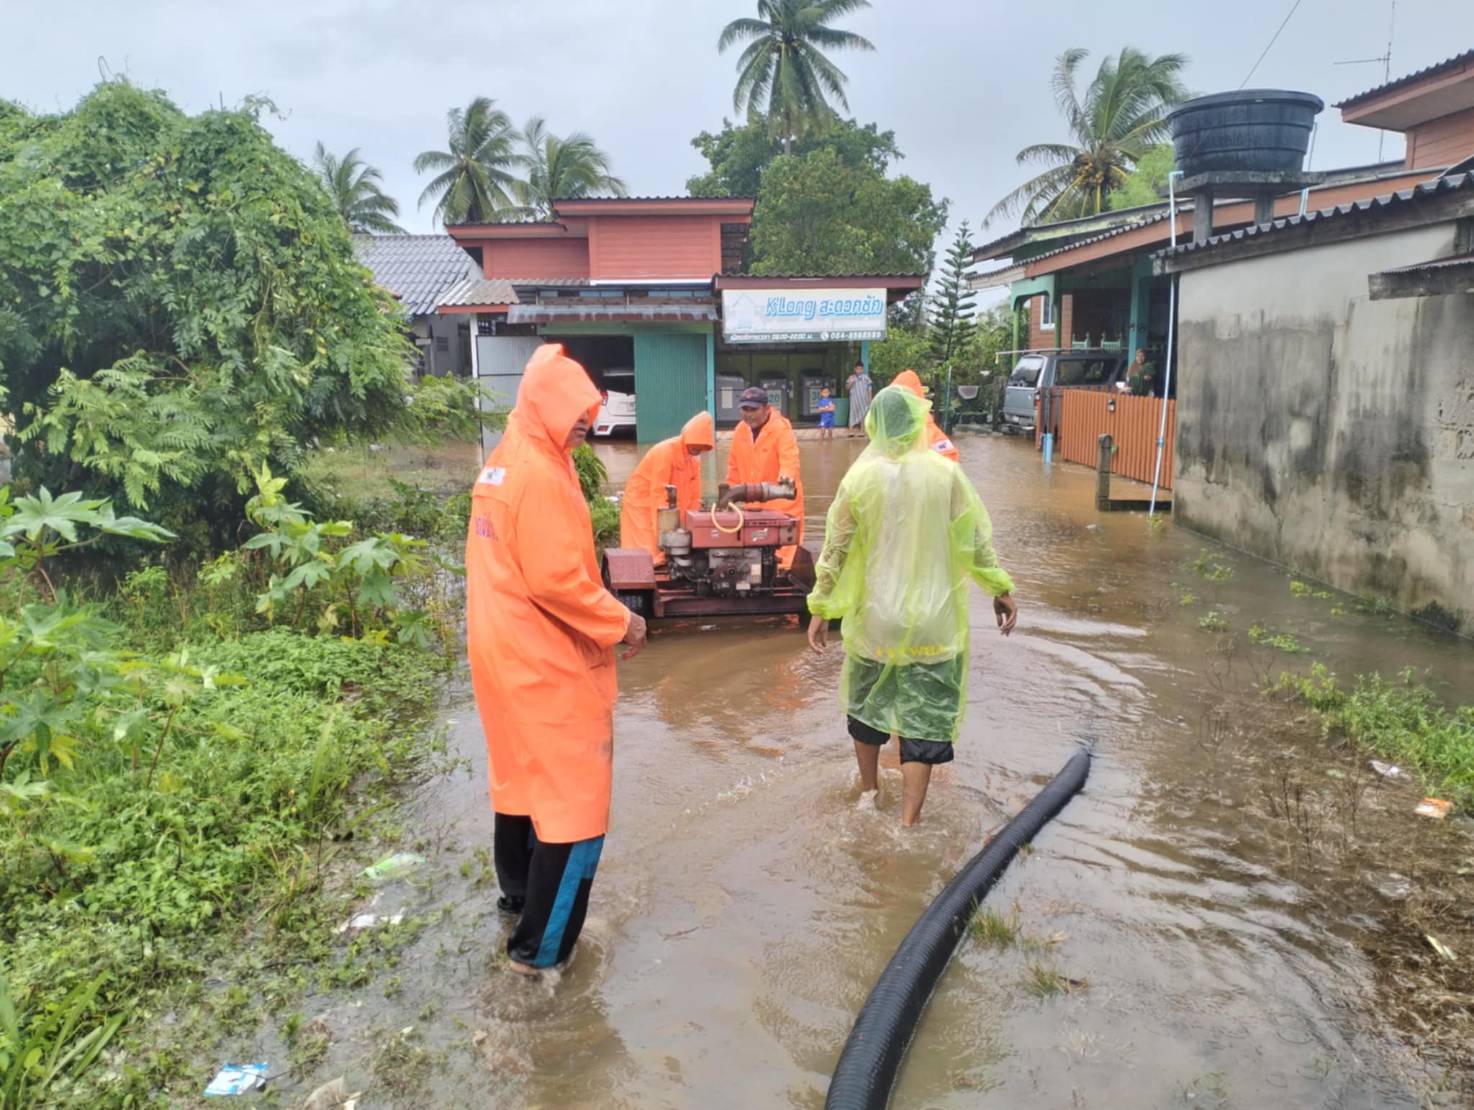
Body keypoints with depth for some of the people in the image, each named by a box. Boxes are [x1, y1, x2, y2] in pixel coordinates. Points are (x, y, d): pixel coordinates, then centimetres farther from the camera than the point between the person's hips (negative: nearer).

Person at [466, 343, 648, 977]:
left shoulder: (500, 464, 10)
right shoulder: (541, 475, -20)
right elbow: (557, 580, -24)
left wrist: (603, 617, 13)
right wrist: (620, 622, -12)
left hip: (502, 649, 10)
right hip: (547, 662, -10)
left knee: (521, 776, 23)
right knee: (575, 800, -1)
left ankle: (518, 894, 40)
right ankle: (541, 947, 7)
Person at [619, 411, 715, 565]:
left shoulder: (695, 458, 1)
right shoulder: (665, 451, -22)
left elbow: (694, 496, 3)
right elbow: (657, 493, -24)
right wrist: (662, 531, -25)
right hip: (641, 504, -7)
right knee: (649, 557, -11)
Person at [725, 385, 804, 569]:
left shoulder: (781, 429, -14)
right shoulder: (740, 431, 6)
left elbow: (790, 461, -28)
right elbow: (735, 467, 16)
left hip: (781, 505, -6)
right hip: (752, 506, 6)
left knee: (781, 552, -6)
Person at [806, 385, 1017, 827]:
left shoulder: (859, 477, -6)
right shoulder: (945, 473, -7)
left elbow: (835, 549, -3)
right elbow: (977, 538, -3)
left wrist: (821, 609, 6)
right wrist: (1000, 589, 9)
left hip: (874, 618, 1)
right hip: (931, 621, -1)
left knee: (867, 704, 22)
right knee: (925, 719, 6)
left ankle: (869, 793, 40)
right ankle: (909, 821, 4)